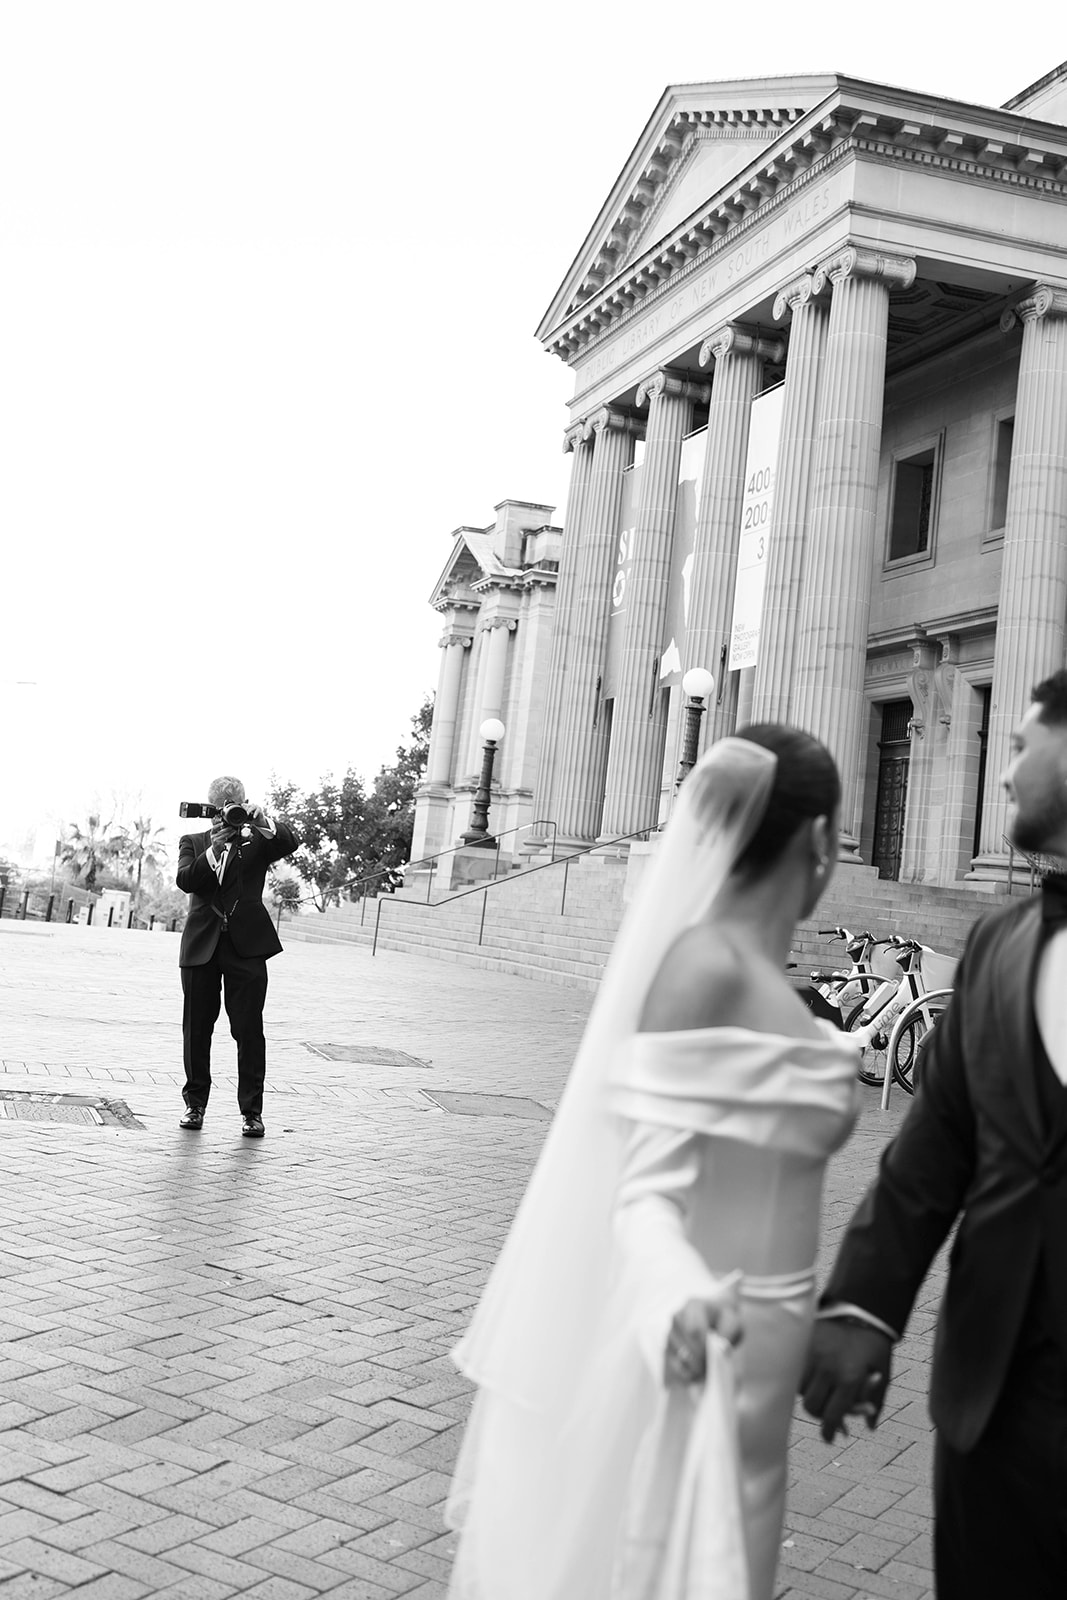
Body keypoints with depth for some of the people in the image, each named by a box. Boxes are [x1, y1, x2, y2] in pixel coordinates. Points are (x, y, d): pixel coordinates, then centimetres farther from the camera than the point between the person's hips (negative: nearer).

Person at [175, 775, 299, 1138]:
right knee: (197, 1029, 8)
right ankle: (195, 1104, 20)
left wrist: (262, 822, -24)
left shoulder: (258, 841, 9)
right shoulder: (193, 842, 12)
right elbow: (185, 880, -6)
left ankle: (251, 1110, 5)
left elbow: (291, 843, -10)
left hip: (246, 945, -2)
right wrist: (216, 845, -16)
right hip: (201, 945, 2)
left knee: (249, 1030, -2)